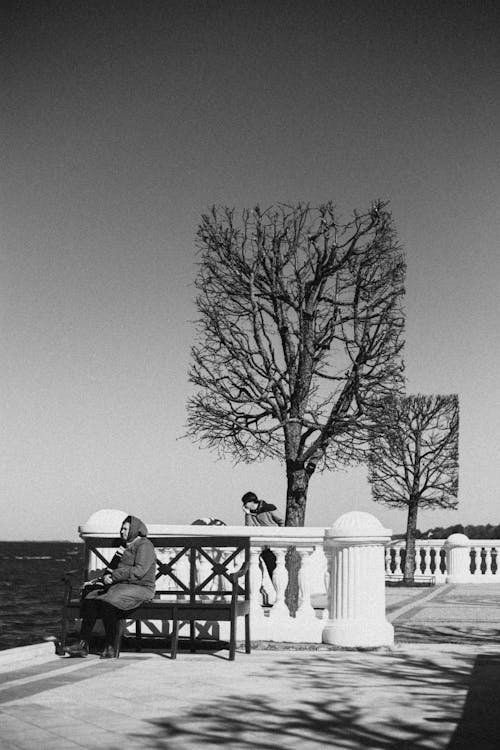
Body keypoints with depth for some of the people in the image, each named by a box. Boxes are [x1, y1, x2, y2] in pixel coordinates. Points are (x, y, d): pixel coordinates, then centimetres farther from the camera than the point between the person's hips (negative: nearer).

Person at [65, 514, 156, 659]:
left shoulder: (144, 545, -7)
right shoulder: (125, 546, 22)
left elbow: (139, 571, -20)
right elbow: (112, 570, 25)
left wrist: (114, 576, -21)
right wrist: (96, 581, 11)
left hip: (140, 589, -9)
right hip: (121, 586, 9)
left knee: (107, 602, -32)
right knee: (90, 597, -14)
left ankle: (110, 647, -23)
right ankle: (83, 644, -19)